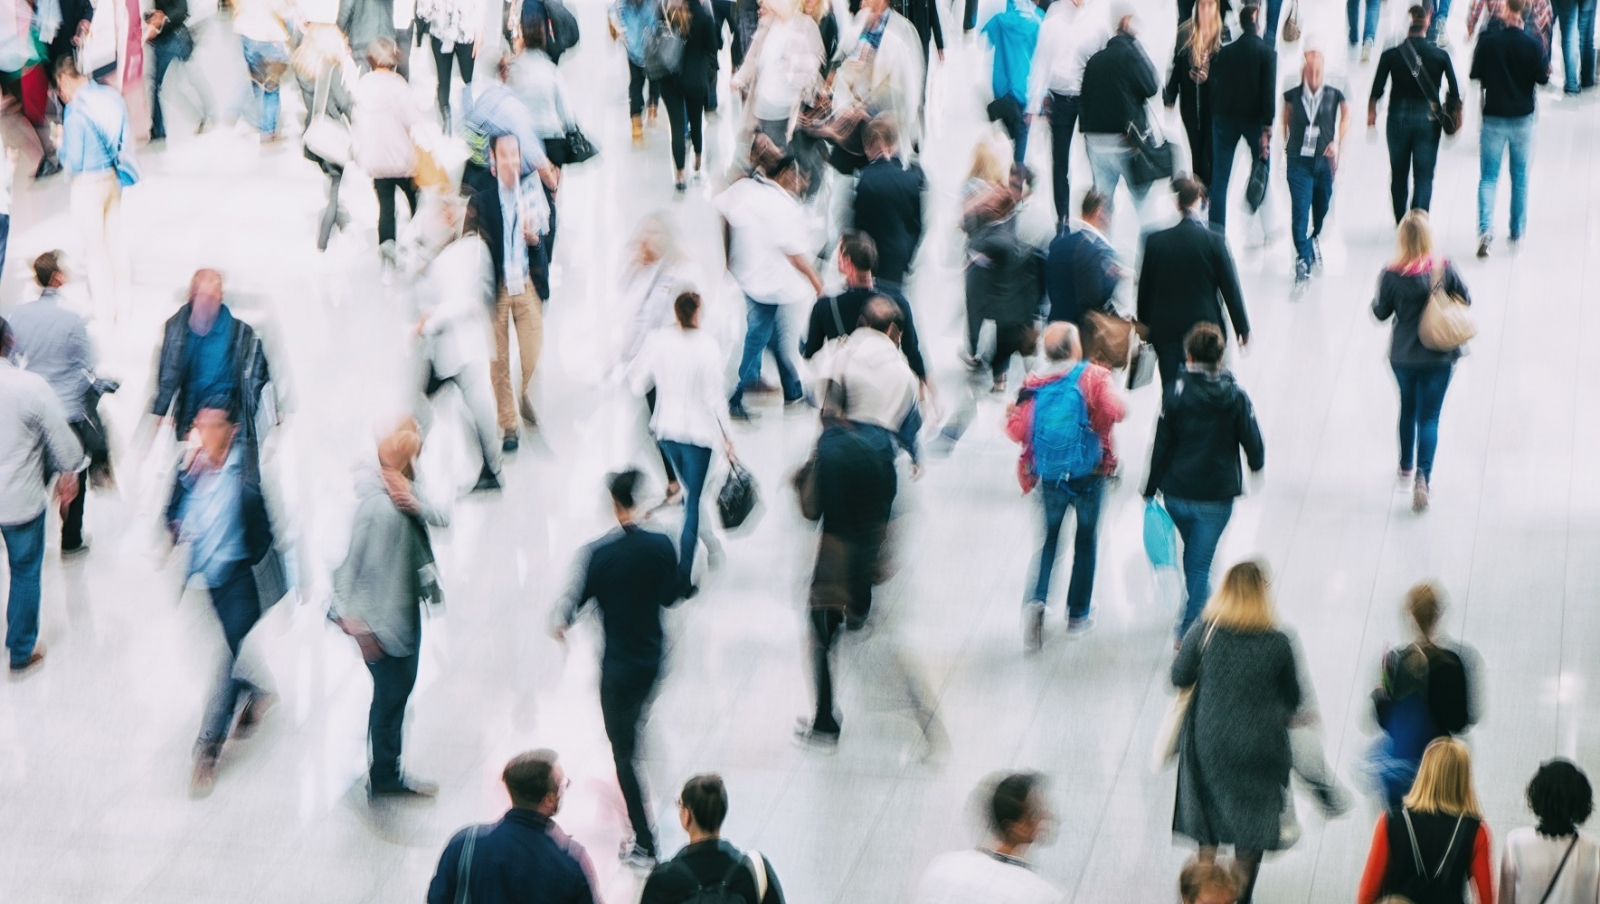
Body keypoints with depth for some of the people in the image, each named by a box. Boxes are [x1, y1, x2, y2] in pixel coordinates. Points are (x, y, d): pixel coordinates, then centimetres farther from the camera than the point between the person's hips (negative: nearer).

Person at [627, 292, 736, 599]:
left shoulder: (657, 340, -9)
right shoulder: (708, 347, -19)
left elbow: (636, 384, -2)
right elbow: (714, 398, -15)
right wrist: (726, 437, -4)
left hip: (666, 429, 4)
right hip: (698, 432, -3)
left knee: (689, 492, 26)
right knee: (693, 504, 6)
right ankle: (683, 579, 6)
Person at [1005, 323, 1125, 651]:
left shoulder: (1033, 384, -3)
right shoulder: (1092, 376, -9)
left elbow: (1017, 431, -5)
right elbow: (1115, 411, -22)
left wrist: (1010, 413, 17)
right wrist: (1120, 404, 1)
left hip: (1048, 474, 2)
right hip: (1088, 474, -2)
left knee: (1048, 538, 14)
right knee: (1085, 540, 14)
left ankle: (1036, 599, -11)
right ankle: (1077, 615, 18)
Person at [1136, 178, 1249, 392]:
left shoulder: (1155, 241, -5)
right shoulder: (1215, 241, -11)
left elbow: (1145, 288, 3)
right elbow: (1231, 288, -5)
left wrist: (1145, 324, 17)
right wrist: (1242, 328, 6)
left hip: (1165, 329, 1)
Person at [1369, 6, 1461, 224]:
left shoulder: (1391, 55, -8)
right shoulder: (1440, 55, -7)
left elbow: (1376, 91, -4)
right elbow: (1455, 94, -6)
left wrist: (1371, 112, 14)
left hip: (1398, 117, 1)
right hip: (1428, 118, -1)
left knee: (1398, 173, 18)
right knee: (1424, 176, 4)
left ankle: (1401, 224, 28)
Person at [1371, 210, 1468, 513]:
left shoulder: (1392, 275, -15)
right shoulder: (1443, 269, -15)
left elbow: (1381, 313, -4)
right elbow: (1466, 299, -2)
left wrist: (1375, 300, 17)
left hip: (1402, 355, 1)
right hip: (1438, 355, -1)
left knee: (1408, 408, 24)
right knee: (1429, 416, 3)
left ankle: (1407, 465, 40)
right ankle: (1423, 475, -14)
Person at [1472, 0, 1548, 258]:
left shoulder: (1488, 41, -9)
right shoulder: (1533, 45, -11)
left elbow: (1475, 75, -1)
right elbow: (1542, 78, -6)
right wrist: (1547, 68, 14)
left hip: (1493, 117, 0)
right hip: (1522, 118, 0)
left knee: (1488, 178, 3)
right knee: (1520, 177, 15)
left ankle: (1485, 229, -17)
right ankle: (1517, 232, 22)